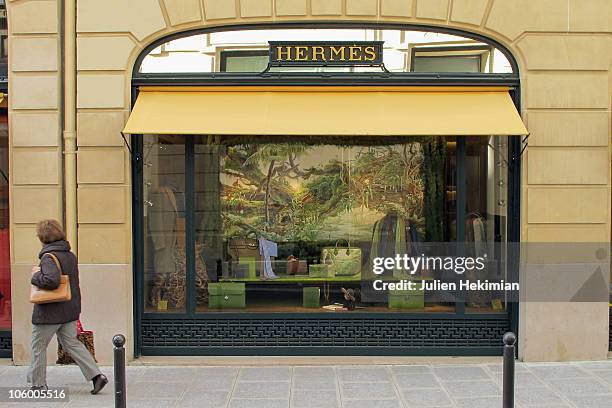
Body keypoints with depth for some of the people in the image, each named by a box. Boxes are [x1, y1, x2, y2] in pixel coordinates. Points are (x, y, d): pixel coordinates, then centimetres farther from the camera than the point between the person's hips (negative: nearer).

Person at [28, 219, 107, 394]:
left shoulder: (49, 257, -18)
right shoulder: (70, 255, 10)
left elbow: (51, 280, -33)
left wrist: (36, 276, -15)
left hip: (50, 312, -8)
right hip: (70, 309, 8)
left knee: (38, 346, 10)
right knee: (71, 343, 14)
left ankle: (38, 384, 20)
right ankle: (96, 375, 5)